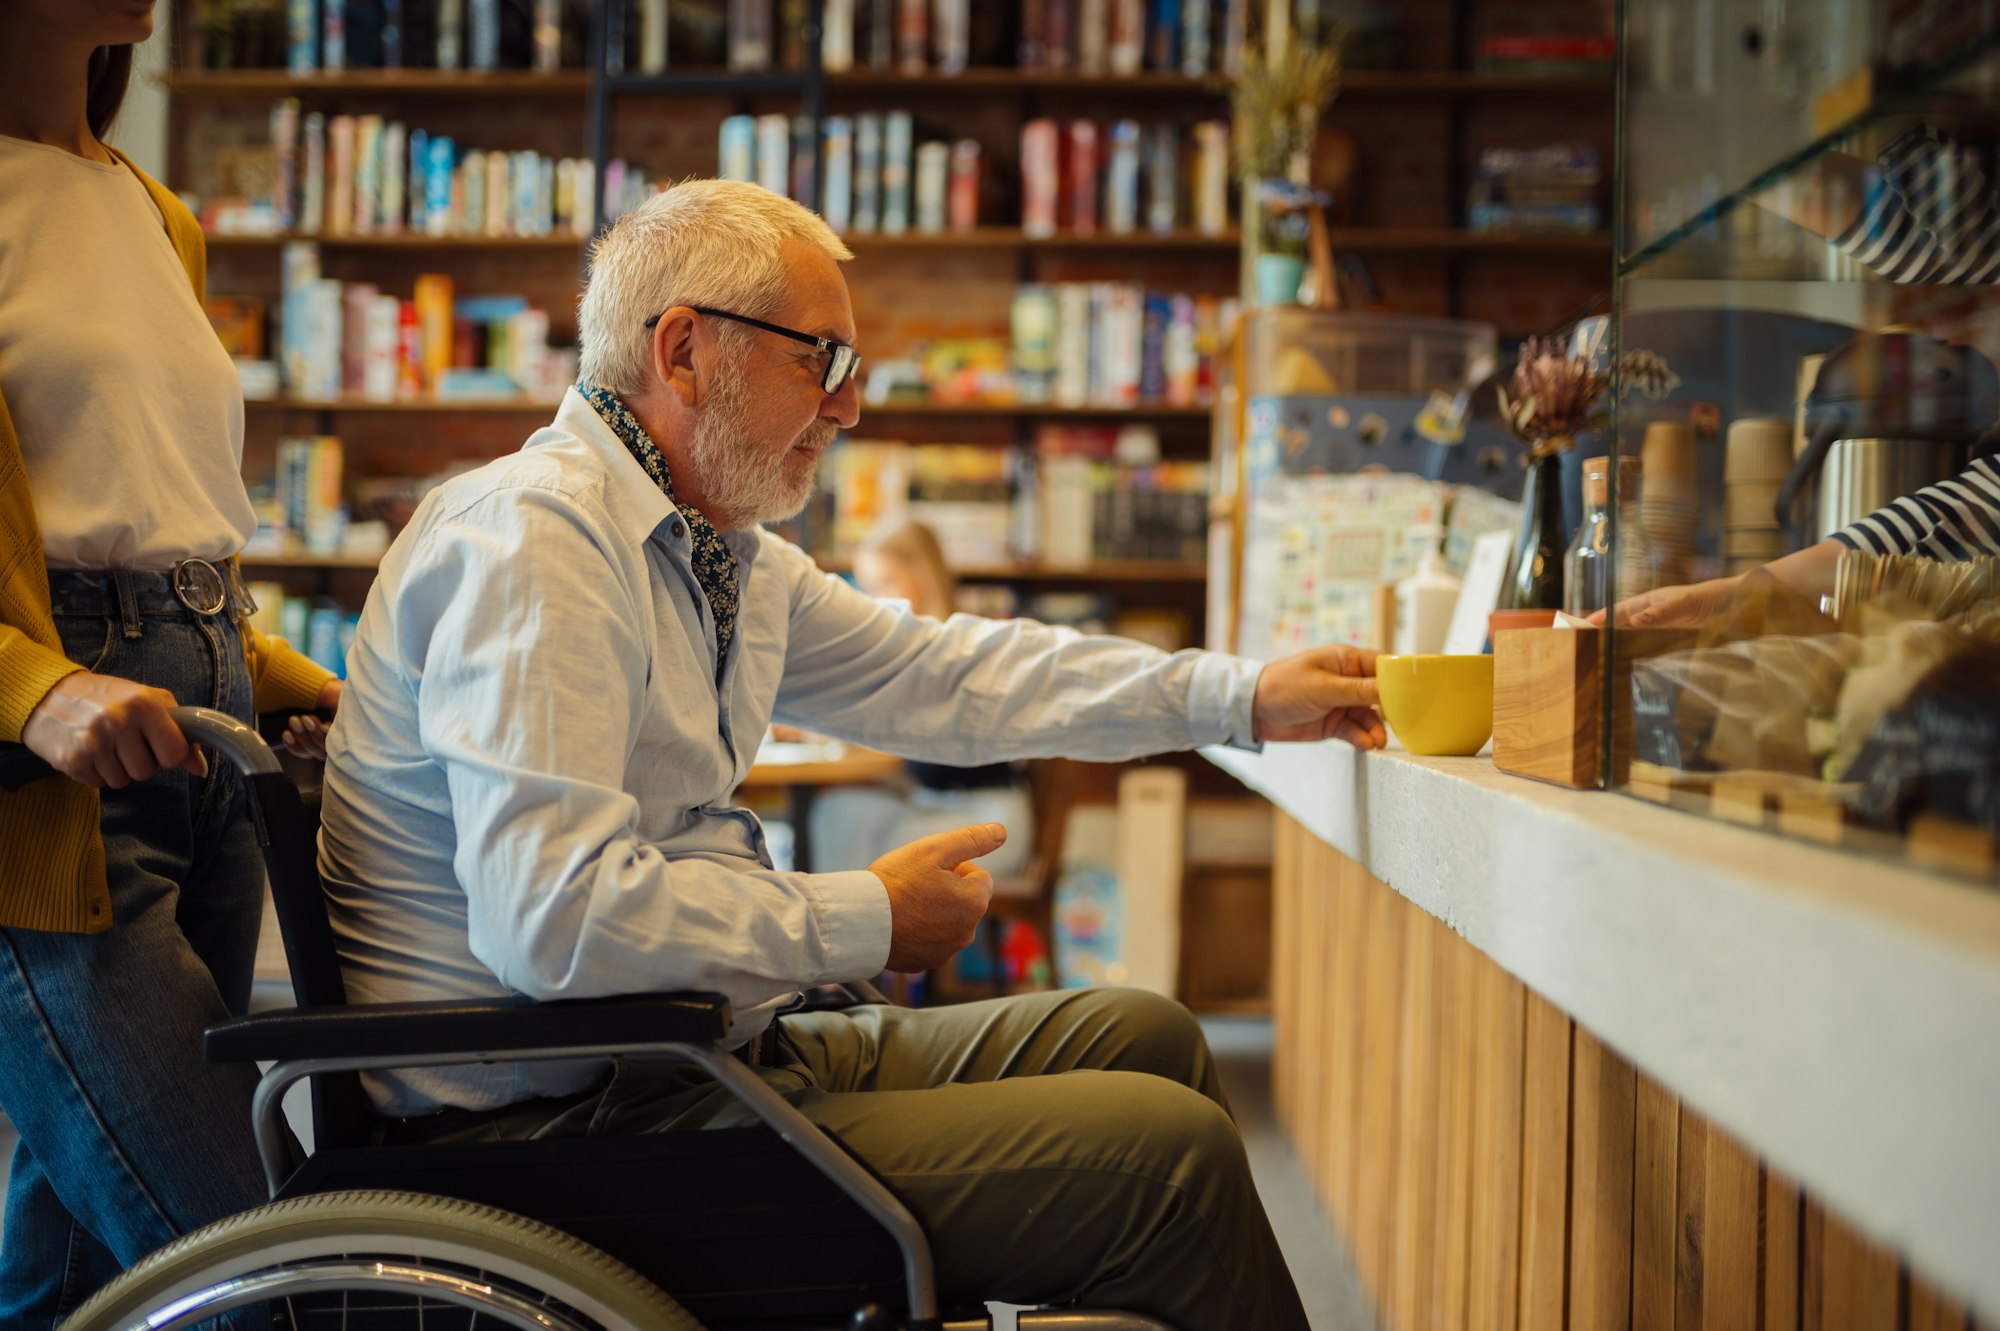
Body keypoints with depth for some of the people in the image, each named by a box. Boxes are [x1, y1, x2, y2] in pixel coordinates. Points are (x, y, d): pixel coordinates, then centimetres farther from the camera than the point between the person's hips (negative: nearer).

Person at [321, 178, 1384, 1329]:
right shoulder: (533, 541, -20)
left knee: (1143, 1038, 13)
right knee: (1167, 1151, -12)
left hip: (703, 1049, 10)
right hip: (569, 1120, -10)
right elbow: (555, 914, -29)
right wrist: (869, 921, -19)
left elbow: (942, 675, 20)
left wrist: (1246, 698, 18)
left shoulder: (725, 556, 12)